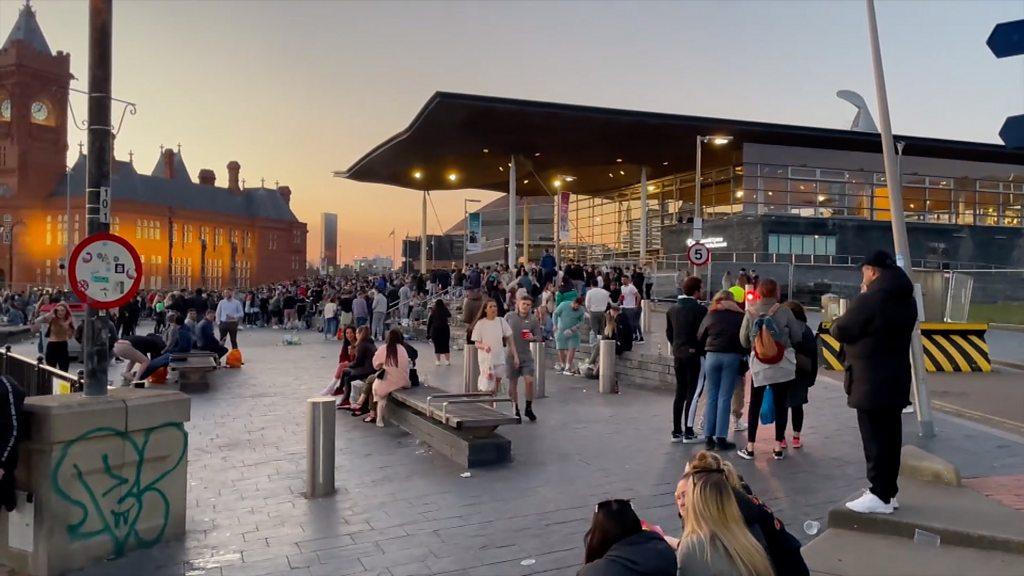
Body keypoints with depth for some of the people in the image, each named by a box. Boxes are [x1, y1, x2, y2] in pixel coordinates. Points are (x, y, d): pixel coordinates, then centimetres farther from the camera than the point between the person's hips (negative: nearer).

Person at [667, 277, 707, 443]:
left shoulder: (672, 309, 7)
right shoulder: (699, 309, -14)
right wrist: (702, 350, -1)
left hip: (678, 354, 7)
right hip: (694, 354, -7)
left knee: (680, 393, 13)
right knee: (692, 393, -1)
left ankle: (676, 431, 17)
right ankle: (688, 433, 0)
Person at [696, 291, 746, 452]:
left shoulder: (710, 316, 7)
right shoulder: (740, 316, 3)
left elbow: (700, 338, 8)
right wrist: (743, 356, 12)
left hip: (712, 356, 1)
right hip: (732, 357, -1)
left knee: (711, 398, 9)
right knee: (725, 398, 1)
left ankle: (708, 438, 9)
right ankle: (721, 438, 1)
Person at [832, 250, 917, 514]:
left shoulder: (868, 301, -19)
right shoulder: (906, 300, 9)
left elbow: (841, 331, -13)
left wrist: (839, 320, 8)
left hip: (870, 383, -9)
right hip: (895, 379, 9)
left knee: (875, 439, -2)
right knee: (890, 437, 13)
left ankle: (880, 496, 4)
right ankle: (888, 491, 22)